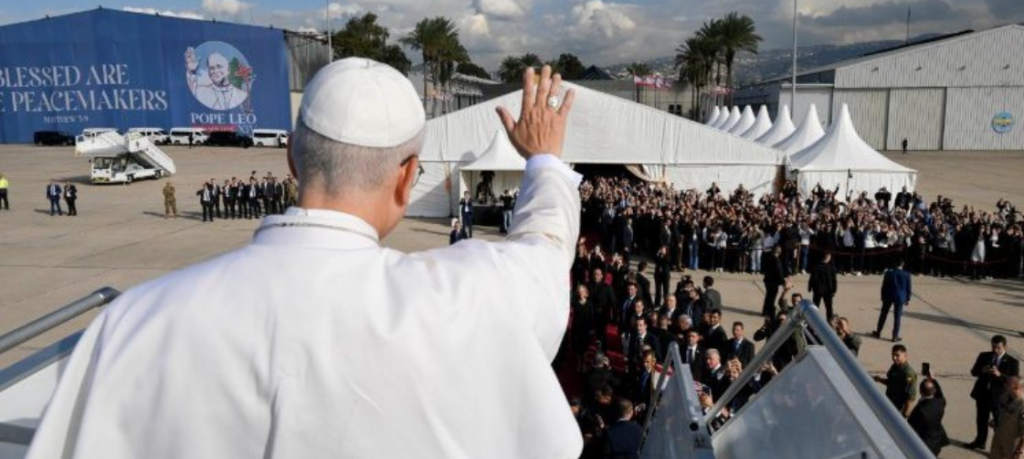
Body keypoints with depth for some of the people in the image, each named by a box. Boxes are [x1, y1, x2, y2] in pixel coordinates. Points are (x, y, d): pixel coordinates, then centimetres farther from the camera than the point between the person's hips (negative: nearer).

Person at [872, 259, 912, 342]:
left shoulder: (889, 273, -5)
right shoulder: (906, 275, -5)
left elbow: (884, 286, -1)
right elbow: (908, 288, -1)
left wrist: (883, 297, 9)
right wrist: (908, 299, 9)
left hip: (888, 296, 1)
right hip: (900, 297, -1)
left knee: (883, 315, 14)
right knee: (897, 317, 4)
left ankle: (878, 332, 23)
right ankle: (895, 337, 6)